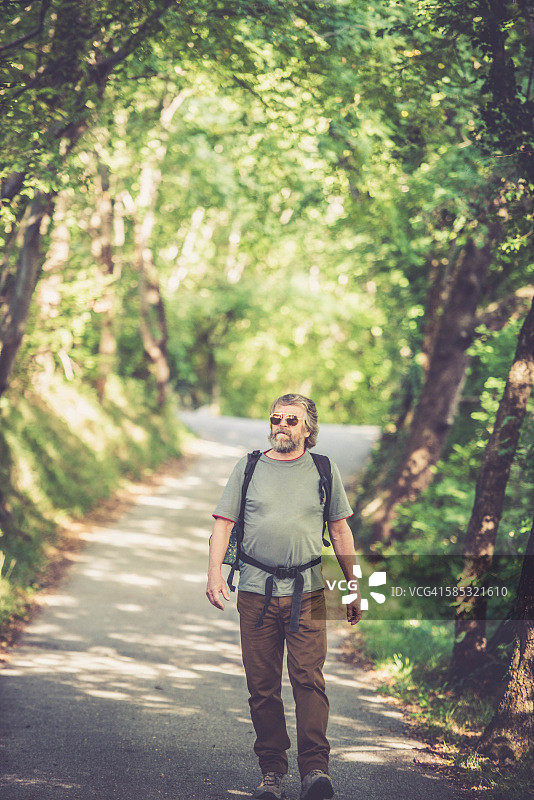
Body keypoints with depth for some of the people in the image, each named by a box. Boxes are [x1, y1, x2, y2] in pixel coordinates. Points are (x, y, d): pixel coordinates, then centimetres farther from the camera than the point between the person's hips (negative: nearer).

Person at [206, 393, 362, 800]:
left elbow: (340, 531, 14)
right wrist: (214, 571, -7)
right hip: (256, 590, 1)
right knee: (262, 685, 2)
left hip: (307, 591, -1)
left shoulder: (324, 470, 10)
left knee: (309, 678, -13)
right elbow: (224, 522, 7)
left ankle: (315, 767, -13)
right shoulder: (249, 467, 10)